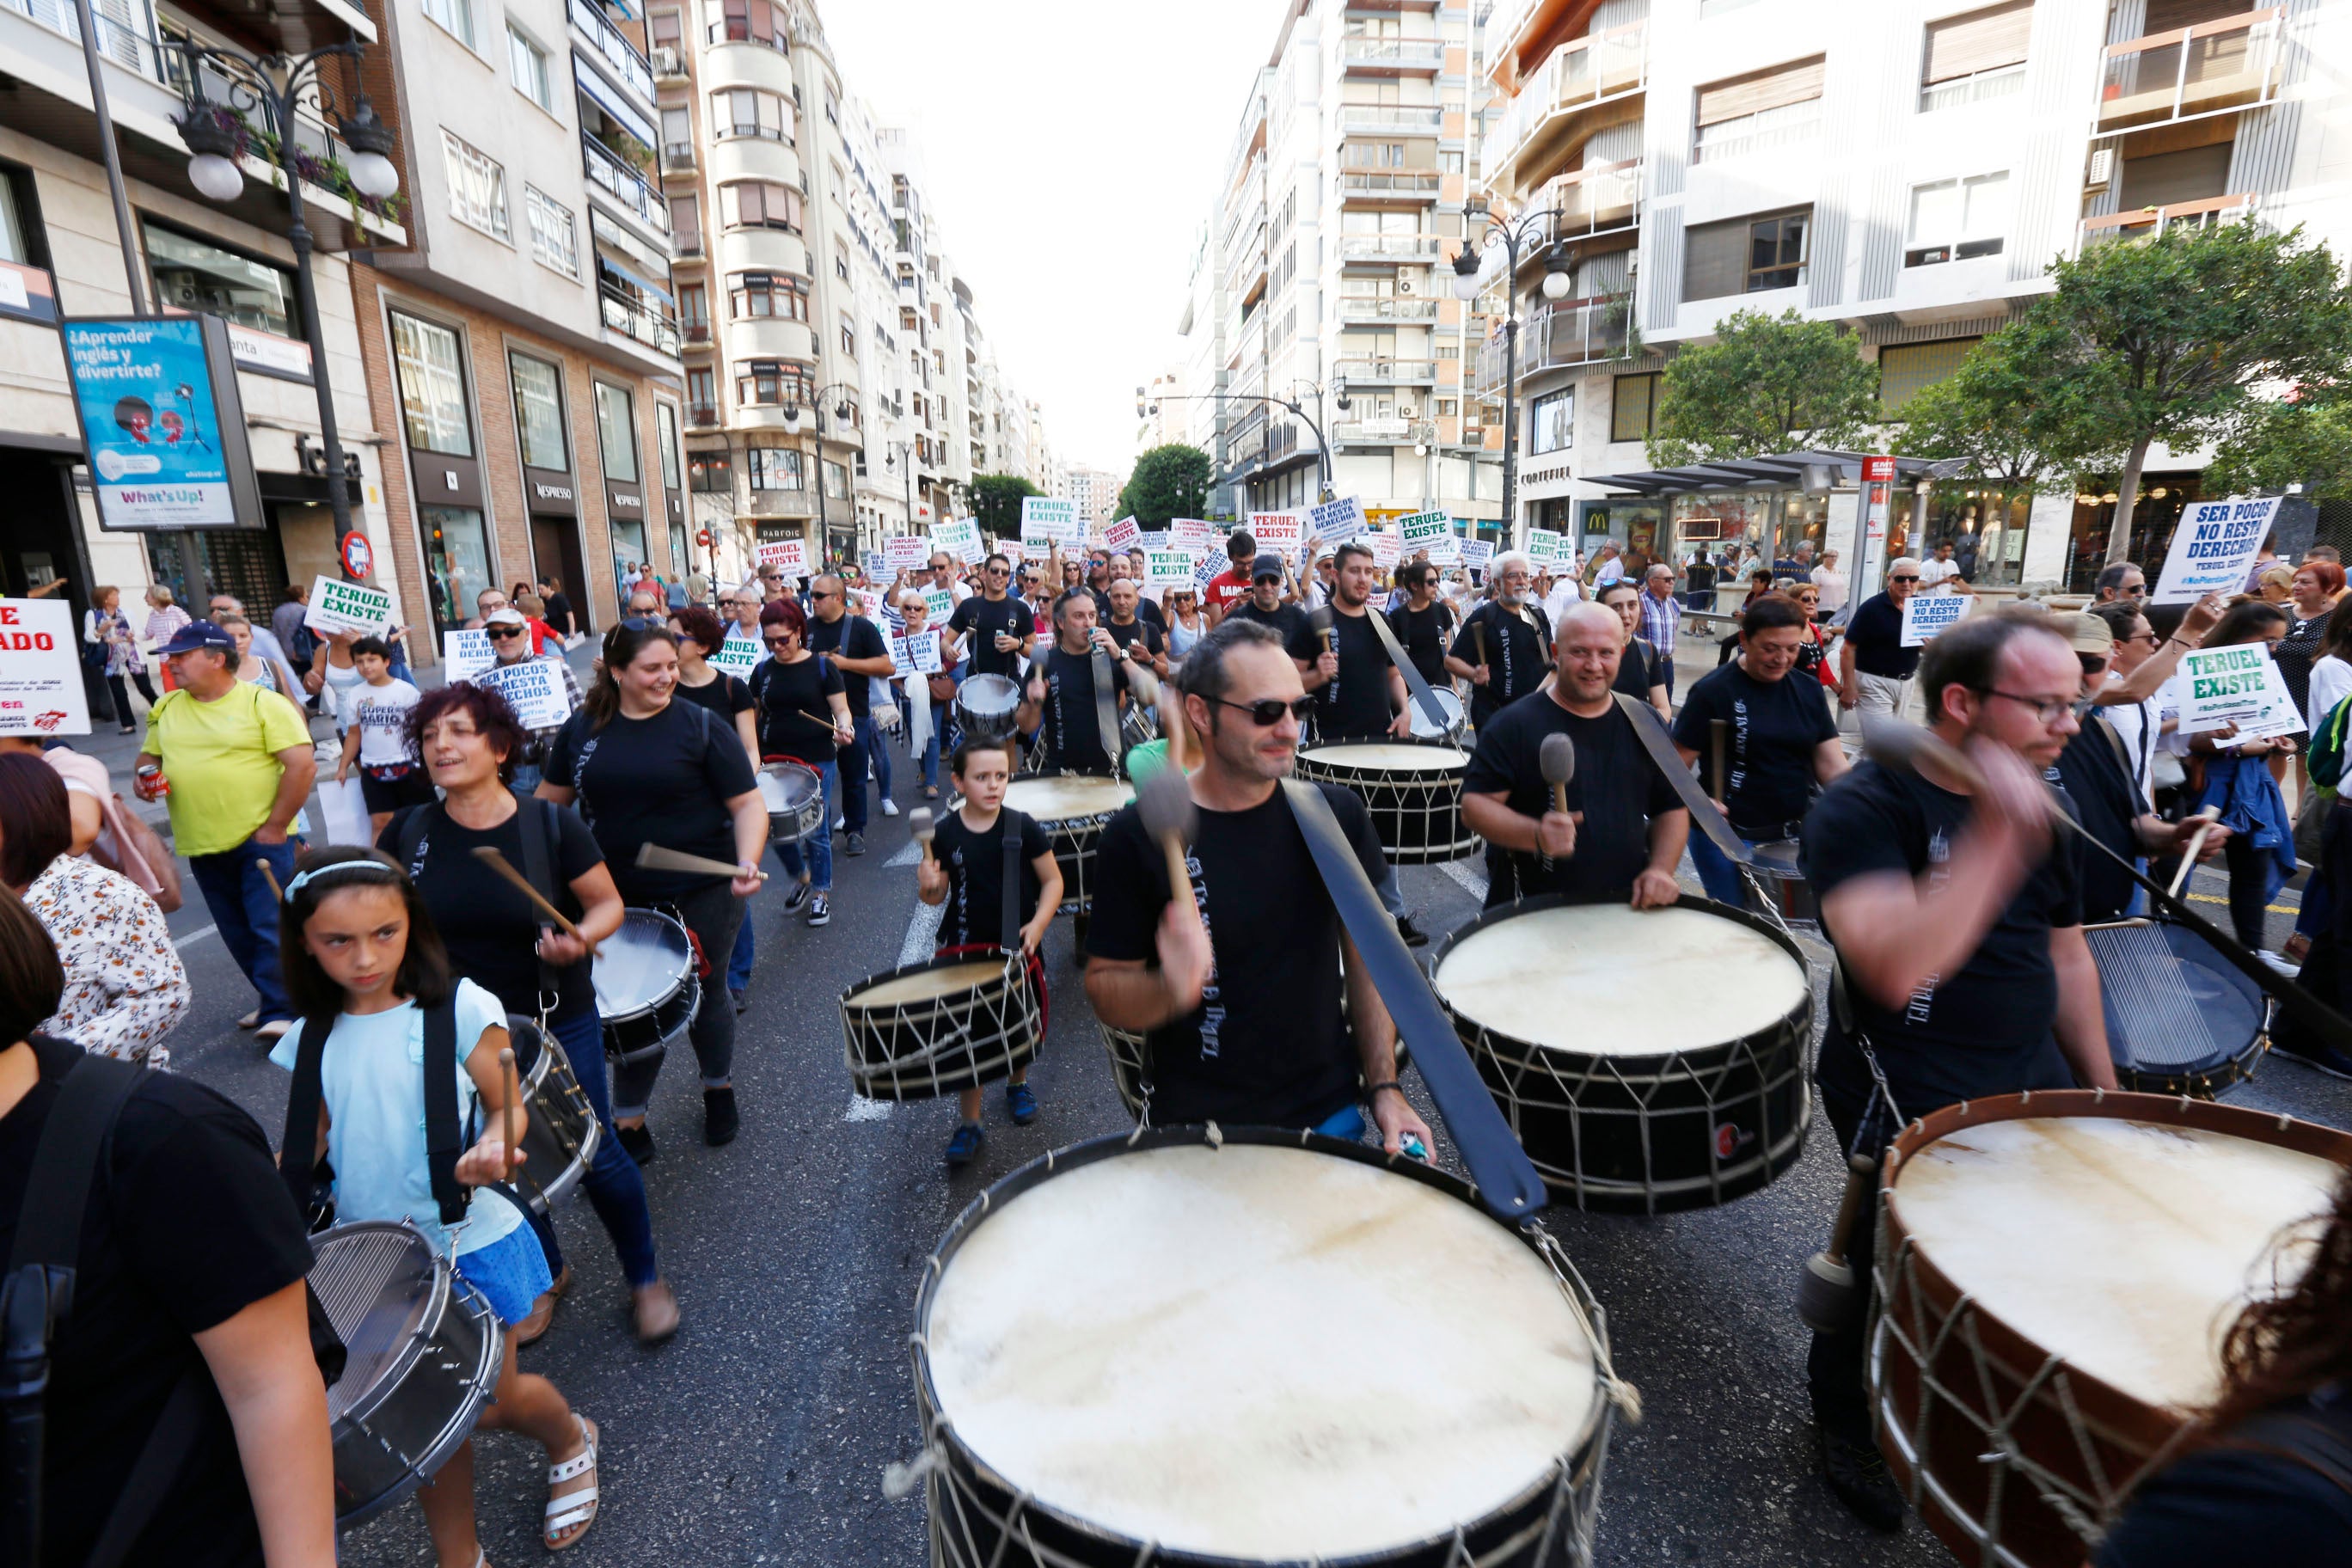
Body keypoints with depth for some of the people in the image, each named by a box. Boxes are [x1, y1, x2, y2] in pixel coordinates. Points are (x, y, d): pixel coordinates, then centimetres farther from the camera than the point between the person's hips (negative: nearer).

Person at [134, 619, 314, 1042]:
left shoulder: (263, 703, -10)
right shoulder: (165, 709, 9)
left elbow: (303, 766, -15)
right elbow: (148, 756, 22)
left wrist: (275, 827, -15)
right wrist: (143, 778, -3)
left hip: (261, 840, -6)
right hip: (202, 846, 7)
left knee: (270, 928, -6)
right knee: (238, 934, 14)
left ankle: (280, 1013, 1)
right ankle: (277, 1000, 28)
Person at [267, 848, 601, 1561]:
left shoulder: (460, 1009, -15)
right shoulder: (312, 1040, -1)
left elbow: (508, 1107, -11)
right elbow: (313, 1143, 8)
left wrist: (493, 1146, -32)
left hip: (470, 1243, -4)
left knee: (490, 1404, 8)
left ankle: (570, 1439, 41)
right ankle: (457, 1555, 34)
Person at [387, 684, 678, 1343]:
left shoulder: (552, 825, -15)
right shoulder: (409, 832, -7)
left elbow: (609, 904, -7)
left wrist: (580, 938, -27)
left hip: (559, 1024, -3)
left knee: (594, 1155, 4)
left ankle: (645, 1277, 28)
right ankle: (547, 1274, 43)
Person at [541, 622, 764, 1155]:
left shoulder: (700, 726, -9)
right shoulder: (582, 728, 2)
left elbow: (747, 804, -11)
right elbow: (552, 798, 13)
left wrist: (748, 861, -27)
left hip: (701, 895, -2)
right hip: (620, 899, 2)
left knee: (703, 996, 14)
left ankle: (719, 1088, 40)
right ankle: (628, 1123, 28)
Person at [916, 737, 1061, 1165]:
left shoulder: (1023, 827, -11)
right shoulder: (945, 834, -7)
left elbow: (1053, 880, -5)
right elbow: (937, 896, 2)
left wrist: (1037, 925, -17)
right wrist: (929, 887, -21)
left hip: (1018, 945, 0)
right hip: (964, 947, 0)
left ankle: (1019, 1083, 46)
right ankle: (968, 1124, 15)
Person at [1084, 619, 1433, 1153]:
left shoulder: (1335, 814, -6)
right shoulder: (1138, 835, -16)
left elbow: (1366, 955, 4)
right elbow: (1105, 989, -10)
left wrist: (1385, 1087, -2)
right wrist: (1169, 989, -30)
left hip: (1329, 1113, 3)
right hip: (1199, 1127, -2)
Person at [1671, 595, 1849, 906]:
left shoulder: (1807, 691, 6)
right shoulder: (1713, 691, -10)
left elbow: (1832, 766, 5)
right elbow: (1677, 765, -11)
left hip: (1797, 837, 5)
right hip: (1729, 838, -5)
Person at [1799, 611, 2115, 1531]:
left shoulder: (2039, 803, 7)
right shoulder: (1865, 807, -19)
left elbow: (2063, 952, 17)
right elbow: (1896, 971, -33)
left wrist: (2102, 1090, 18)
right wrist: (1996, 838, -35)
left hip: (2033, 1073, 8)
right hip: (1909, 1090, -8)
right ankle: (1848, 1424, 27)